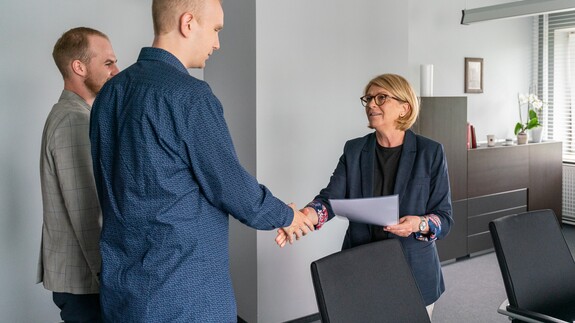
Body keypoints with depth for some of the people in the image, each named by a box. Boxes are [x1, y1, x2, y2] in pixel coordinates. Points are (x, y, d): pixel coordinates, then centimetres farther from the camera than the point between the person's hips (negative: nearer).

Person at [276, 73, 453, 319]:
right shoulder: (354, 150, 2)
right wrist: (301, 217, -27)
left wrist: (419, 224, -26)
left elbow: (444, 218, -5)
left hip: (414, 275, -2)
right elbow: (330, 199, -7)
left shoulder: (430, 152, -5)